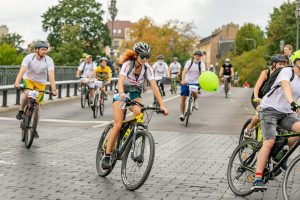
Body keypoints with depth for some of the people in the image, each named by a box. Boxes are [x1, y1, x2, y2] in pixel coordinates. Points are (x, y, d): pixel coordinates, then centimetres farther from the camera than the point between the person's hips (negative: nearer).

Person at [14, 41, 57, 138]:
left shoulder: (49, 60, -20)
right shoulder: (29, 57, -22)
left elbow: (51, 75, -29)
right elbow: (22, 70, -35)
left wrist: (53, 89, -41)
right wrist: (17, 82, -51)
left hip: (41, 83, 1)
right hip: (28, 79, -1)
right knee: (27, 94, -33)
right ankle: (21, 111, -5)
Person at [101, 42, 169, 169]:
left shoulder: (147, 68, -11)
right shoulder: (127, 64, -20)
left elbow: (154, 86, -18)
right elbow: (121, 81, -36)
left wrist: (162, 105, -29)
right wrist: (121, 93, -58)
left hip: (135, 95, 3)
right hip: (121, 95, -3)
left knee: (139, 112, -32)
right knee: (118, 125, -18)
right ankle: (107, 156, -12)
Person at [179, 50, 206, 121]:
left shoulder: (201, 64, -2)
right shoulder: (189, 62, -5)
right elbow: (184, 71, -16)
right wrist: (183, 80, -32)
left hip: (195, 82, 0)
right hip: (186, 82, 0)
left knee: (195, 92, -31)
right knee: (183, 98, -2)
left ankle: (195, 101, 4)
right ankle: (182, 114, 12)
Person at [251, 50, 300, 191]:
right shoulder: (287, 71, -9)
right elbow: (286, 86, -29)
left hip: (286, 113, 6)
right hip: (270, 109, -6)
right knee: (269, 142, -20)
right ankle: (257, 179, -19)